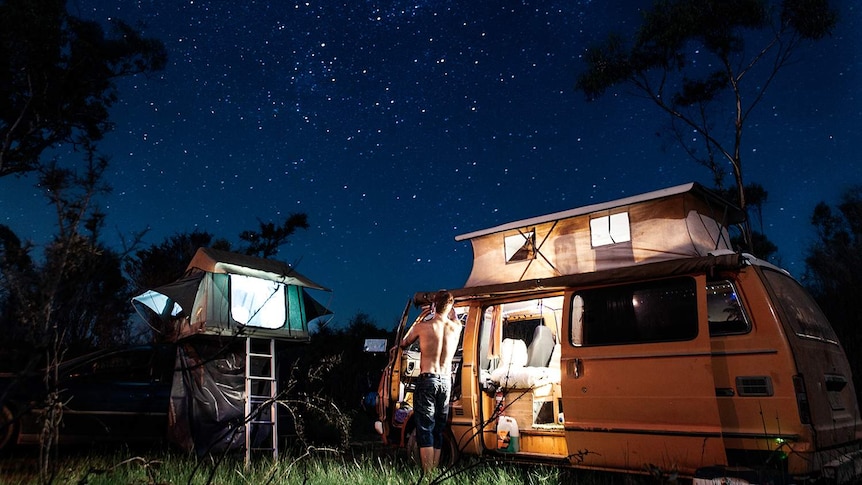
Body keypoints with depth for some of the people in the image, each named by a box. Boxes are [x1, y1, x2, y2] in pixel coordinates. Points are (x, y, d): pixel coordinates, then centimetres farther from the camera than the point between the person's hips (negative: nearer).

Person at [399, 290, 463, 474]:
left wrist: (417, 322, 24)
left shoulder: (423, 326, -6)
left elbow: (404, 344, 12)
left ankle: (427, 474, -6)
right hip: (446, 382, 4)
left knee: (425, 429, -1)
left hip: (427, 380, -4)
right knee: (438, 430, 12)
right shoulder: (456, 328, 3)